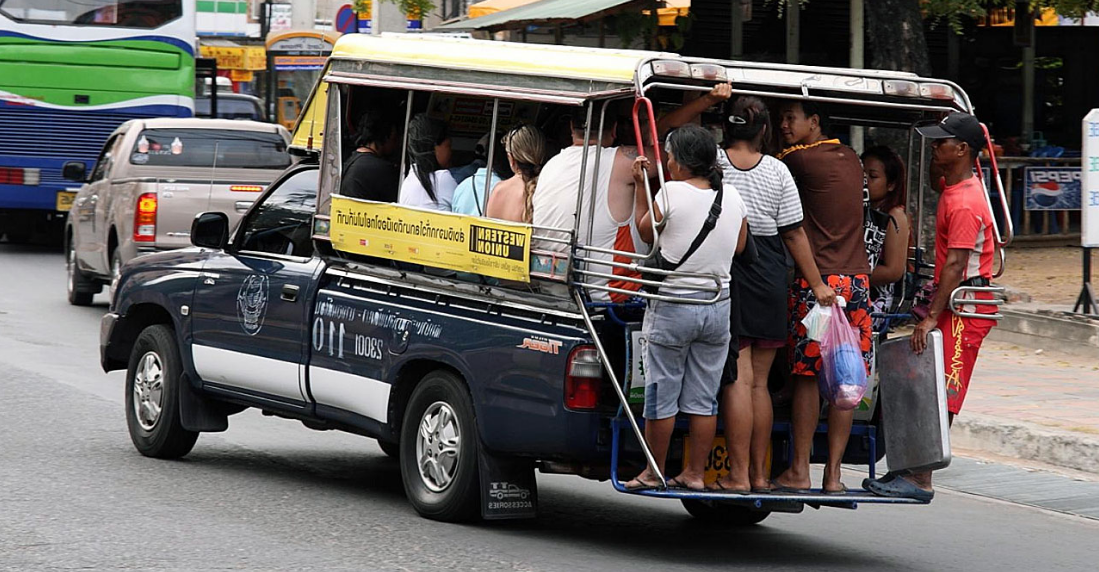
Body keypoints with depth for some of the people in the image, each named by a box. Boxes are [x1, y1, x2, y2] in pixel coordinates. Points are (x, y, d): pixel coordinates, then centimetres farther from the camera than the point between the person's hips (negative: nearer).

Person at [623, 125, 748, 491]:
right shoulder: (732, 196, 2)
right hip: (718, 306, 5)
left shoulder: (671, 193, -13)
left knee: (661, 395, 5)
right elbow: (740, 245, 15)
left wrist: (642, 188, 10)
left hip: (672, 305, -5)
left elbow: (646, 233, 1)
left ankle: (654, 472, 11)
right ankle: (695, 473, 14)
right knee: (703, 398, 11)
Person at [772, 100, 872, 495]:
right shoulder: (849, 158, 15)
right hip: (857, 278, 6)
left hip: (816, 281, -6)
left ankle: (799, 471, 1)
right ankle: (833, 473, 6)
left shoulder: (799, 159, -7)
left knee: (807, 377, -1)